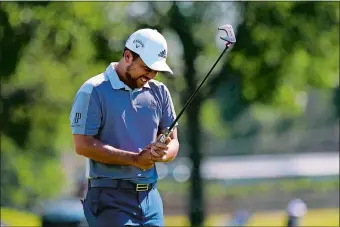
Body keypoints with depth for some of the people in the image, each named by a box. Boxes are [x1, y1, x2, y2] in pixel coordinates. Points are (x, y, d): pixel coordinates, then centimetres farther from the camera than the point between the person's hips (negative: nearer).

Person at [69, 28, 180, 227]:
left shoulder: (159, 92, 11)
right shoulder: (94, 91, -6)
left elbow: (173, 143, 14)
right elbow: (83, 145, -12)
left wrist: (162, 153, -12)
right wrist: (135, 159, -17)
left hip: (150, 196, 6)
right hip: (111, 198, -6)